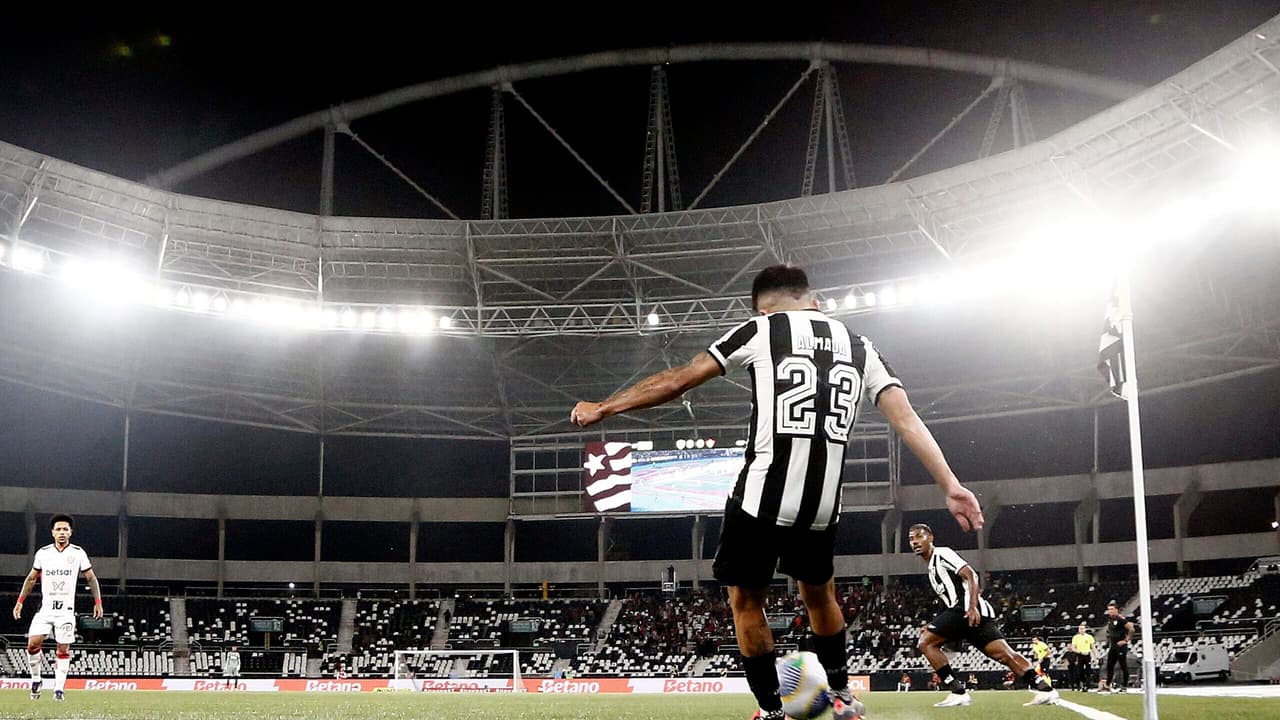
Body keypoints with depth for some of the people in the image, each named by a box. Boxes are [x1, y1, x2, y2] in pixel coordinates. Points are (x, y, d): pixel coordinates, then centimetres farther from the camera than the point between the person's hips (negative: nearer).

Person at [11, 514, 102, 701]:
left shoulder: (78, 553, 1)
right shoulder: (42, 553, 6)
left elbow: (91, 578, 7)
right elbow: (31, 578, 17)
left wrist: (98, 602, 0)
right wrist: (20, 601, 11)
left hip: (66, 609, -1)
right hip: (45, 607, 1)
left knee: (63, 649, -3)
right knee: (33, 644, -12)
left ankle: (59, 689, 4)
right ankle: (36, 679, 10)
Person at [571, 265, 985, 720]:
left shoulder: (761, 330, 4)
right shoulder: (860, 347, 15)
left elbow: (677, 381, 4)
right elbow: (906, 419, 5)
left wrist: (603, 408, 13)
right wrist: (951, 487, 4)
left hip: (762, 495, -4)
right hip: (823, 503, 4)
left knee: (745, 601, 16)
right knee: (819, 594, 29)